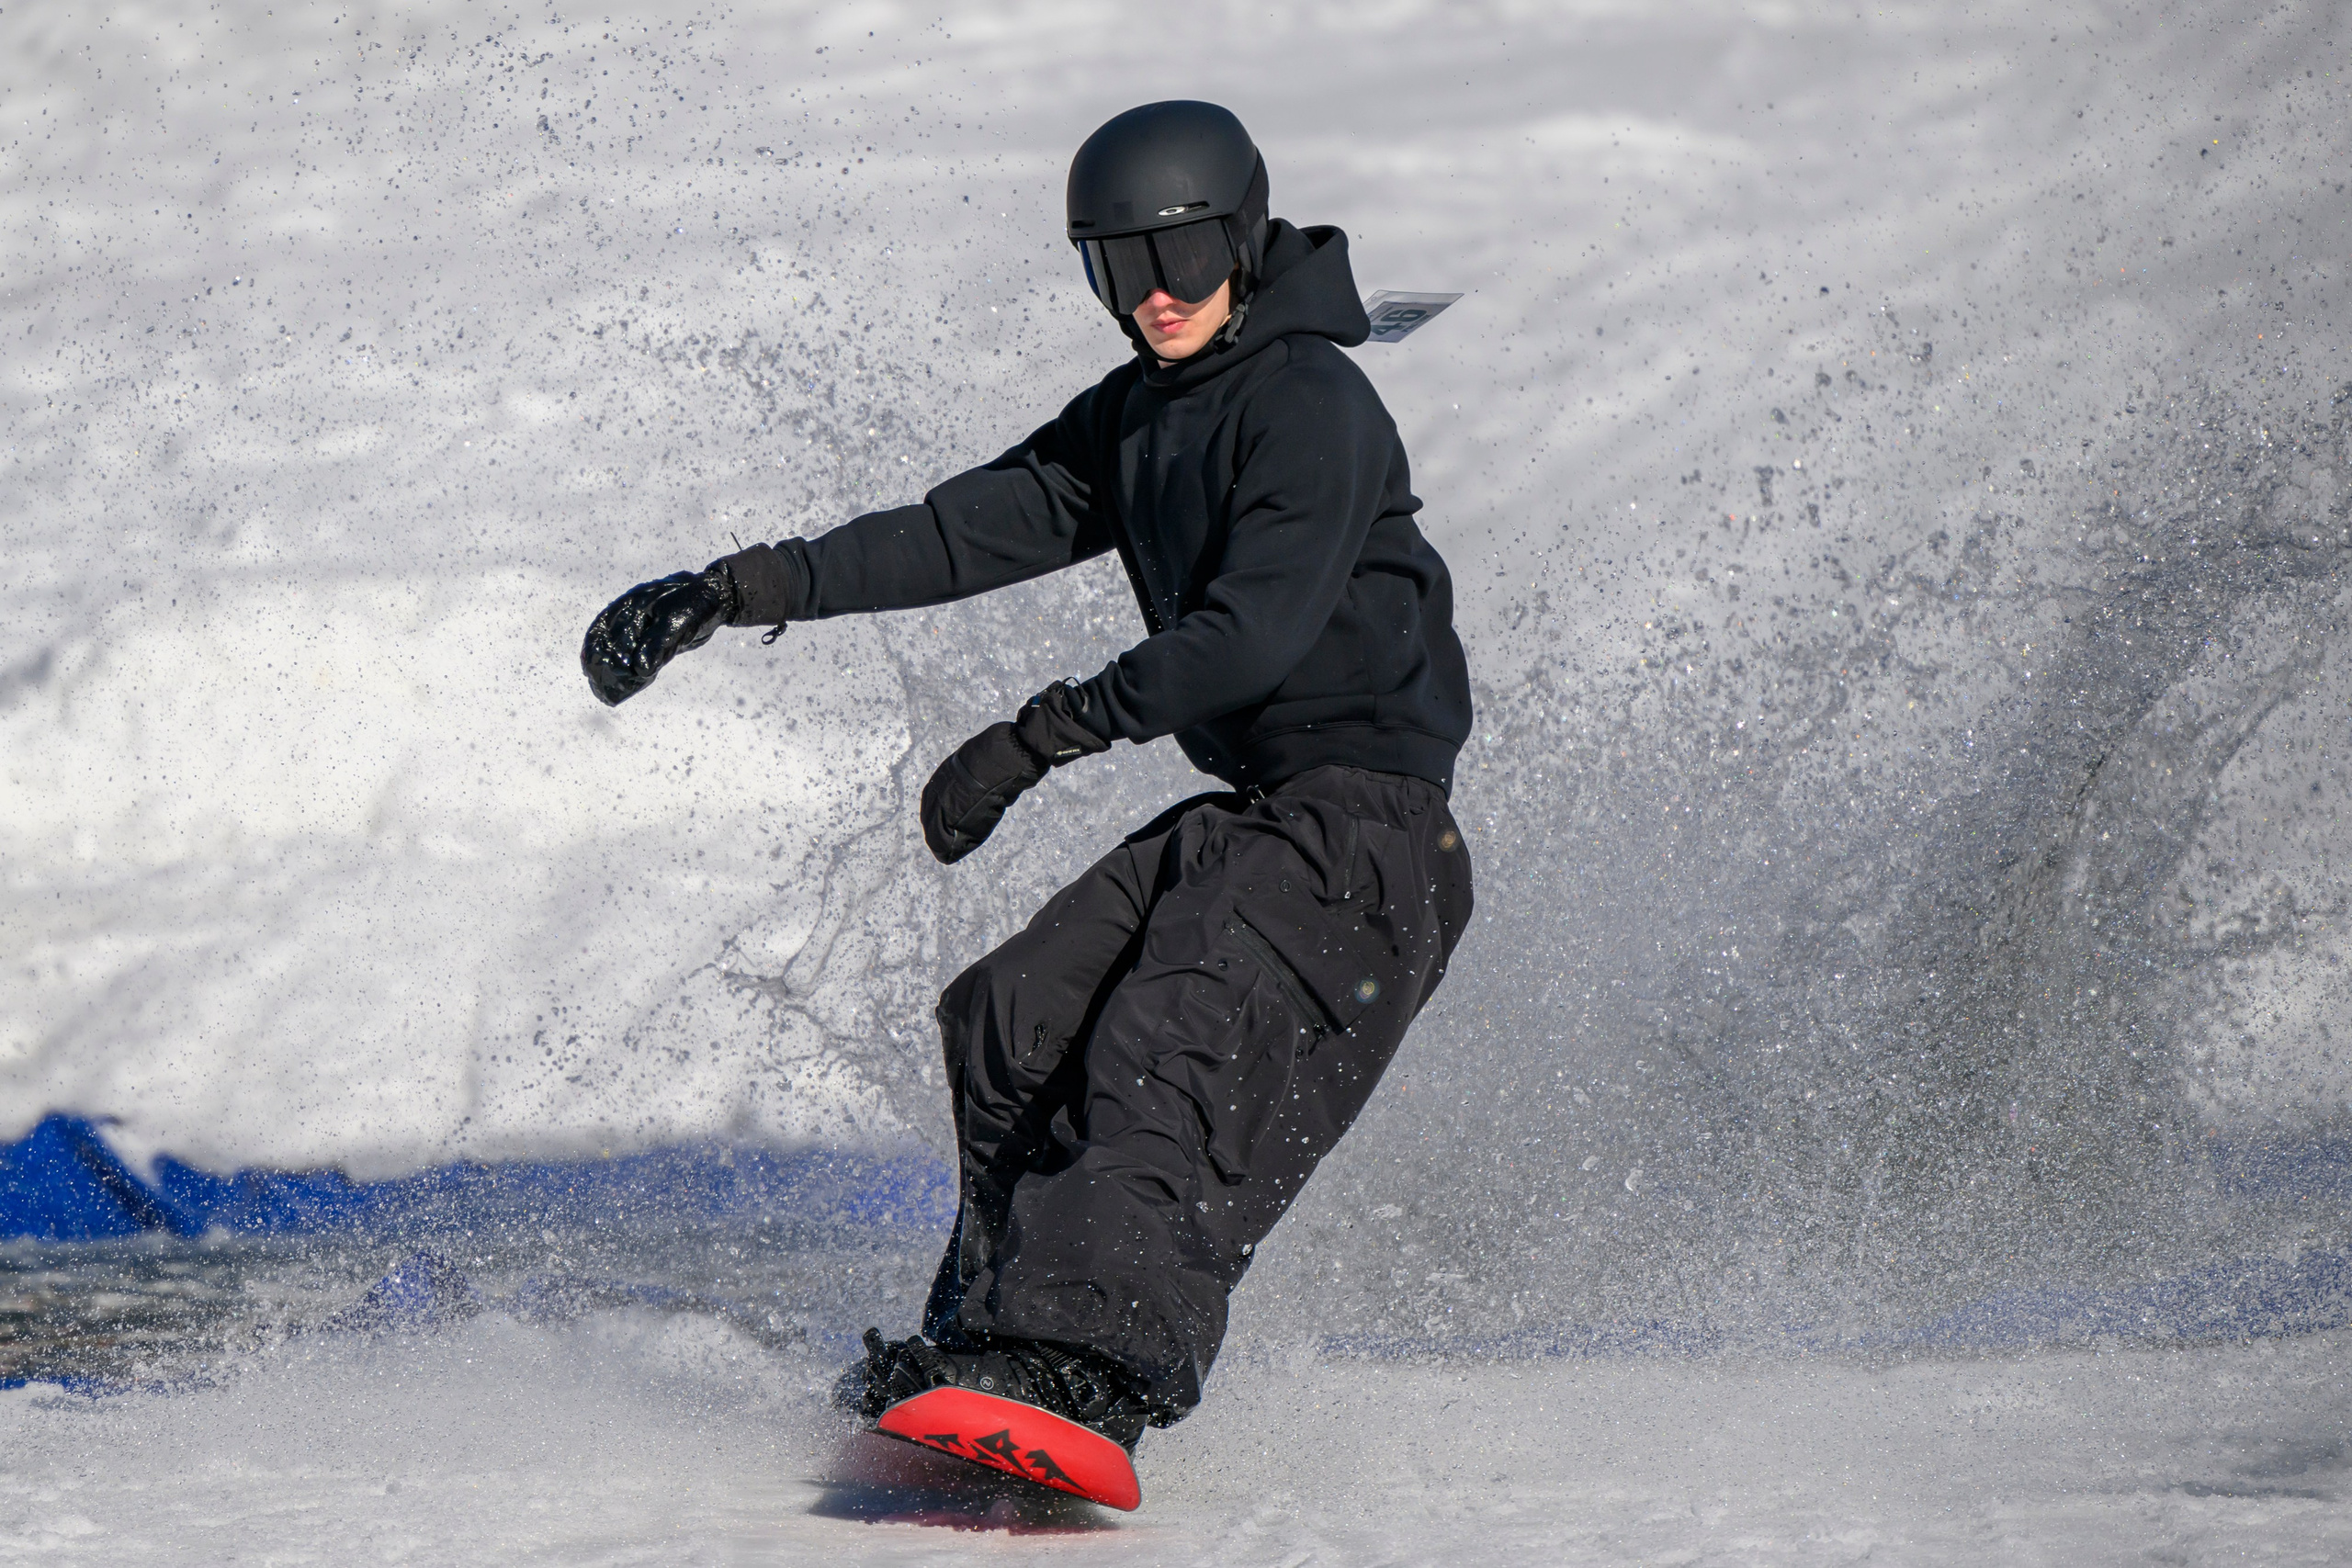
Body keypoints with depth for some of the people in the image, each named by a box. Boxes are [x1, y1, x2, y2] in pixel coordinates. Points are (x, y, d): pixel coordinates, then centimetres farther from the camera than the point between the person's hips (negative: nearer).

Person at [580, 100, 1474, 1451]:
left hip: (1364, 818, -10)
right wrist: (743, 590, 0)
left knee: (1171, 1042, -27)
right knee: (1015, 1020, 4)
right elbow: (972, 529, 10)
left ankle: (1091, 1365, -41)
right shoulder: (1135, 419, 16)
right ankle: (995, 1334, 13)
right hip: (1248, 808, 10)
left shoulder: (1310, 402, -12)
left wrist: (1037, 739, -21)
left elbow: (1256, 633, -22)